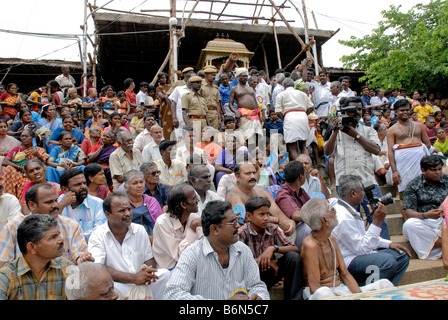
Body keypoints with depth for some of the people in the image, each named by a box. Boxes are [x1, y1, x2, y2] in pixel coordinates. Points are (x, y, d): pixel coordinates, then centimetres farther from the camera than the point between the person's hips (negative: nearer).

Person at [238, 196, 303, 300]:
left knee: (293, 256, -17)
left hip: (271, 274, 4)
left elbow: (295, 249, -8)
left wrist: (273, 248, -25)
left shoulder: (273, 229, -3)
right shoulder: (242, 233, -14)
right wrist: (264, 261, -22)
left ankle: (294, 297, -6)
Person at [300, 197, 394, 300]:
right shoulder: (310, 245, -18)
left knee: (384, 284, -1)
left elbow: (345, 274, 10)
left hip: (340, 289, 8)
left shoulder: (331, 239, 8)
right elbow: (315, 288, -21)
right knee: (323, 293, -43)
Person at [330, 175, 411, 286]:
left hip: (358, 253, 11)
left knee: (402, 255, 7)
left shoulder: (350, 210, 11)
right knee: (388, 261, -30)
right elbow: (362, 248, -22)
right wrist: (377, 221, -23)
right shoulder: (343, 218, -23)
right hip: (348, 263, -11)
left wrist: (389, 243, 10)